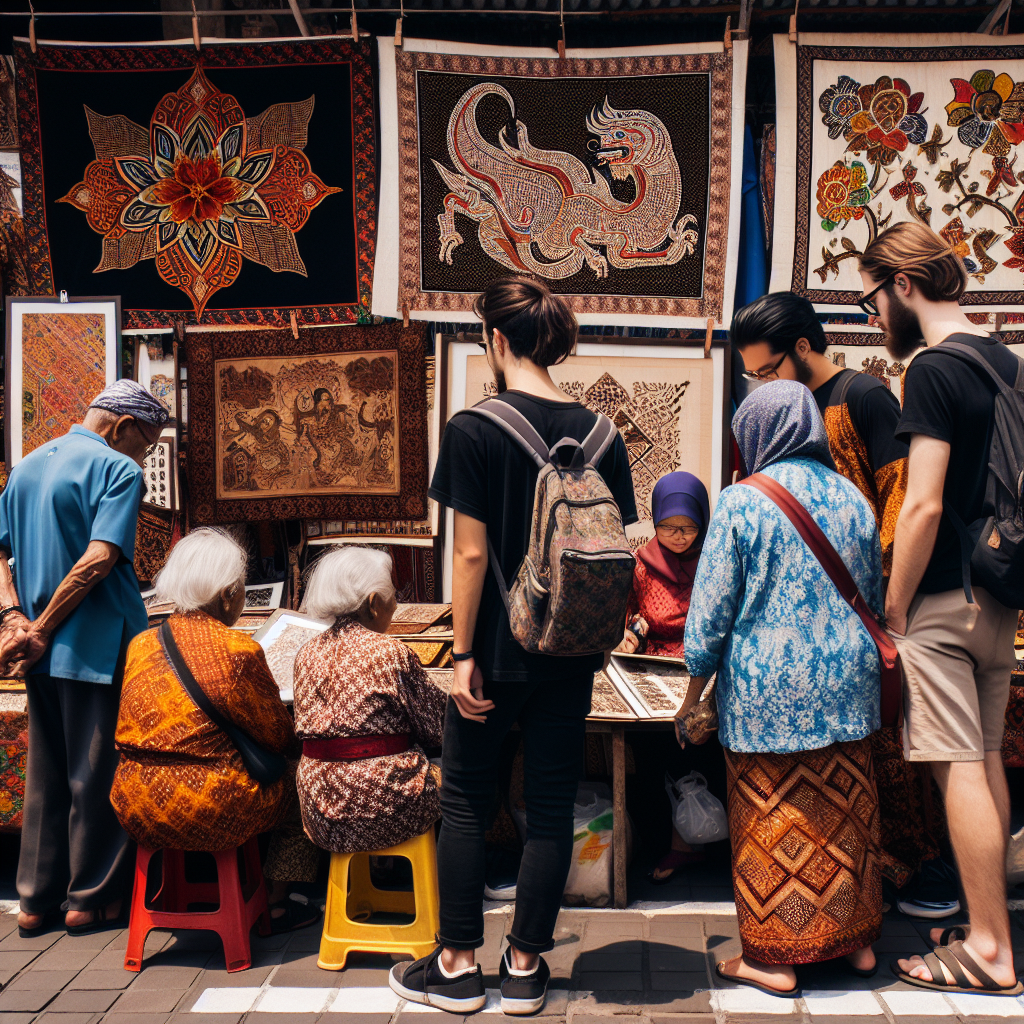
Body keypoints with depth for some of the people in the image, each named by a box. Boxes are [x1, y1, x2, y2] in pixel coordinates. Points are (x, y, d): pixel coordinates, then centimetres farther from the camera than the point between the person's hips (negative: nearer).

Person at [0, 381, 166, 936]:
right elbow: (98, 560, -21)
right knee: (97, 775, 5)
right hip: (99, 649, -7)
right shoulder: (119, 471, -10)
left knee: (45, 773, 16)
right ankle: (91, 898, 15)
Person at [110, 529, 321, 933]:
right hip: (210, 816, -6)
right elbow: (280, 738, -6)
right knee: (300, 781, 18)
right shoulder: (239, 650, -15)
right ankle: (276, 905, 25)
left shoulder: (140, 645, 2)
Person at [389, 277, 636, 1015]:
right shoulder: (599, 434, 1)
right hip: (570, 654, 4)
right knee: (551, 806, 11)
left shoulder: (474, 429, -12)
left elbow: (471, 554, -14)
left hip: (497, 650, -3)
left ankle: (459, 965, 21)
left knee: (466, 803, 12)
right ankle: (526, 967, 21)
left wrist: (465, 655, -8)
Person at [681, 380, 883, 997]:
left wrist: (692, 697, 0)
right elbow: (874, 597, 15)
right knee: (844, 812, 16)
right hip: (846, 684, 5)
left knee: (773, 823, 4)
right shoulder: (852, 498, 6)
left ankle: (775, 958, 14)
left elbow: (712, 610, -9)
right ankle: (857, 939, 28)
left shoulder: (742, 502, -10)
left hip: (767, 688, -5)